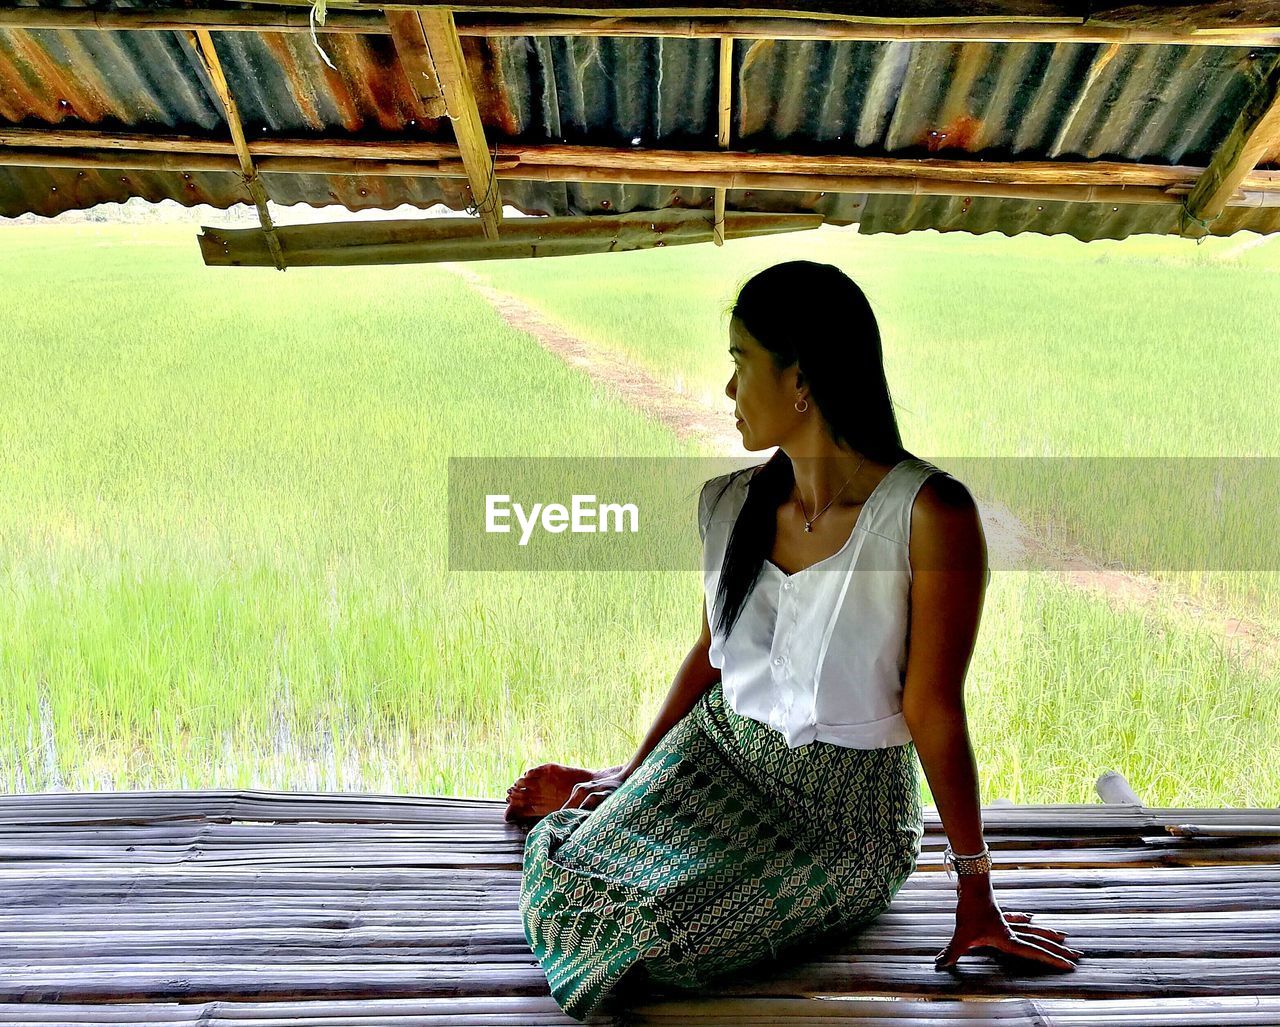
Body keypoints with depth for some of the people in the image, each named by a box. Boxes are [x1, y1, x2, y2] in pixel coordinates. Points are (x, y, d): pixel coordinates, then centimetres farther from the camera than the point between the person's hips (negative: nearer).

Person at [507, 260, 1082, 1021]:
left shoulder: (930, 515, -21)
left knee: (650, 932, -24)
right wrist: (630, 779, 18)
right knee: (563, 895, -15)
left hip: (846, 808, -4)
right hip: (714, 753, 5)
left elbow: (934, 709, -17)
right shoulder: (731, 504, -2)